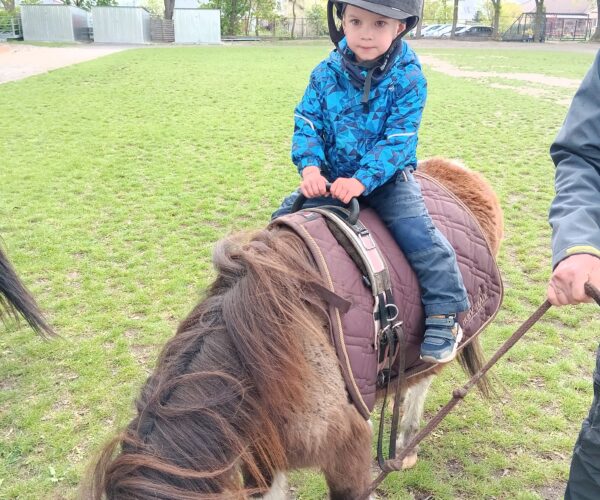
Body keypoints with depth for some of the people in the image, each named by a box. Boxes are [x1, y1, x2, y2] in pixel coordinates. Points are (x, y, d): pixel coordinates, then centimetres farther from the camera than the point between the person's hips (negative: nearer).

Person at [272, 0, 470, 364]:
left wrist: (362, 180, -29)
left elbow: (398, 140, -18)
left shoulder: (408, 78, -14)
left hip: (386, 175, -3)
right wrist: (310, 167, -21)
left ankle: (445, 314, -5)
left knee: (419, 235, -19)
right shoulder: (327, 73, -5)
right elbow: (307, 123, -4)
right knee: (285, 218, 0)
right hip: (331, 174, 4)